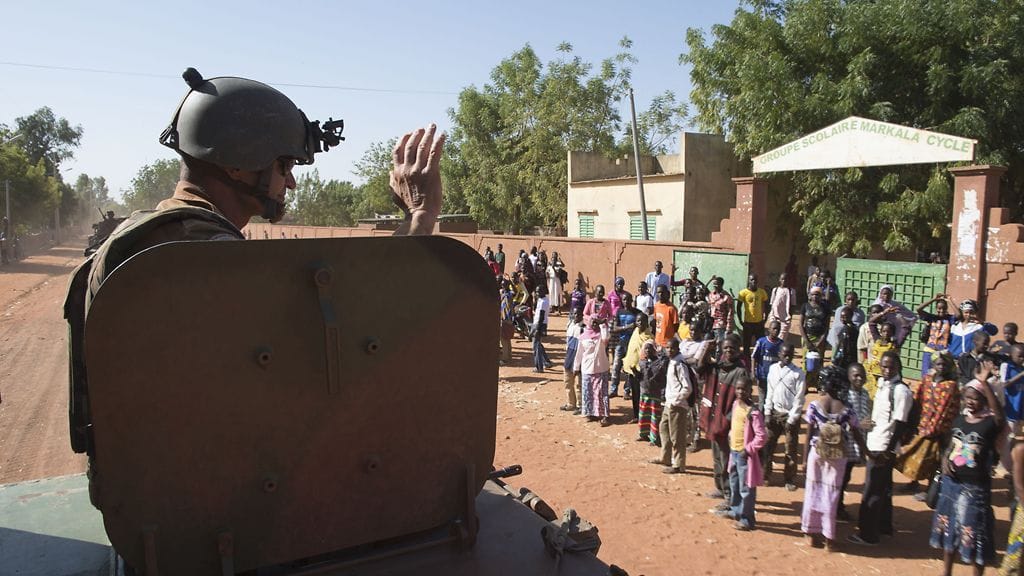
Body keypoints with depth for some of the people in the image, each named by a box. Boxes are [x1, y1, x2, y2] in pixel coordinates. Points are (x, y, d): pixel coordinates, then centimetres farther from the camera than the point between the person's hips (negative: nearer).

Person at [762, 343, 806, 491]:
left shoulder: (798, 373, -11)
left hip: (790, 415, -4)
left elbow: (799, 398, -10)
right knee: (767, 445, 7)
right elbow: (770, 392, 8)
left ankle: (790, 480, 16)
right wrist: (767, 413, 3)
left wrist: (792, 419, -12)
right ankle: (764, 475, 20)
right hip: (775, 413, 4)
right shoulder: (773, 369, 2)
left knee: (791, 450, 3)